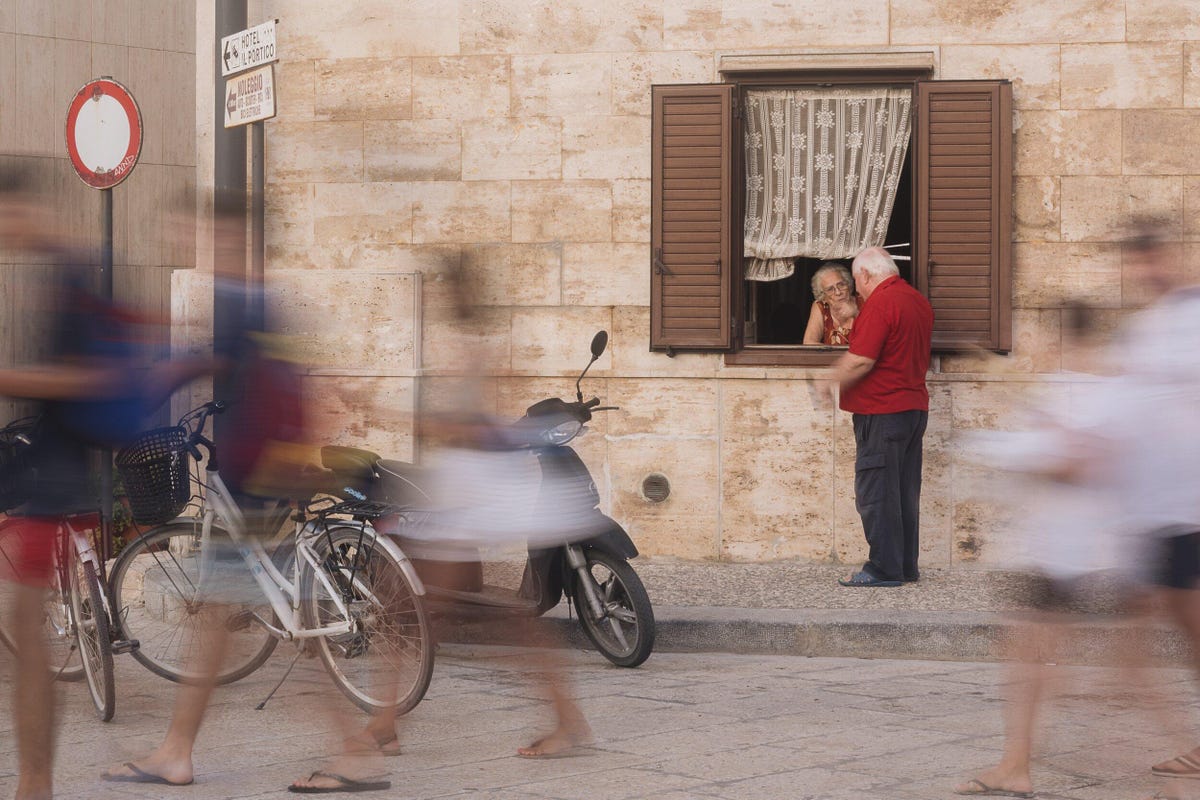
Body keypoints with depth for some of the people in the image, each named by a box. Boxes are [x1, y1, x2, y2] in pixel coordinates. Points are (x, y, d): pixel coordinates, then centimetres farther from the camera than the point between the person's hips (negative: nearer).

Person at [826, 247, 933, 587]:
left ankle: (884, 569, -4)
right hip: (915, 405, 9)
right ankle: (906, 566, 17)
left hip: (882, 411, -9)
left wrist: (830, 384, -7)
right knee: (905, 492, 13)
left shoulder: (880, 304, -15)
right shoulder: (919, 301, 14)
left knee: (876, 492, -4)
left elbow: (861, 360, -21)